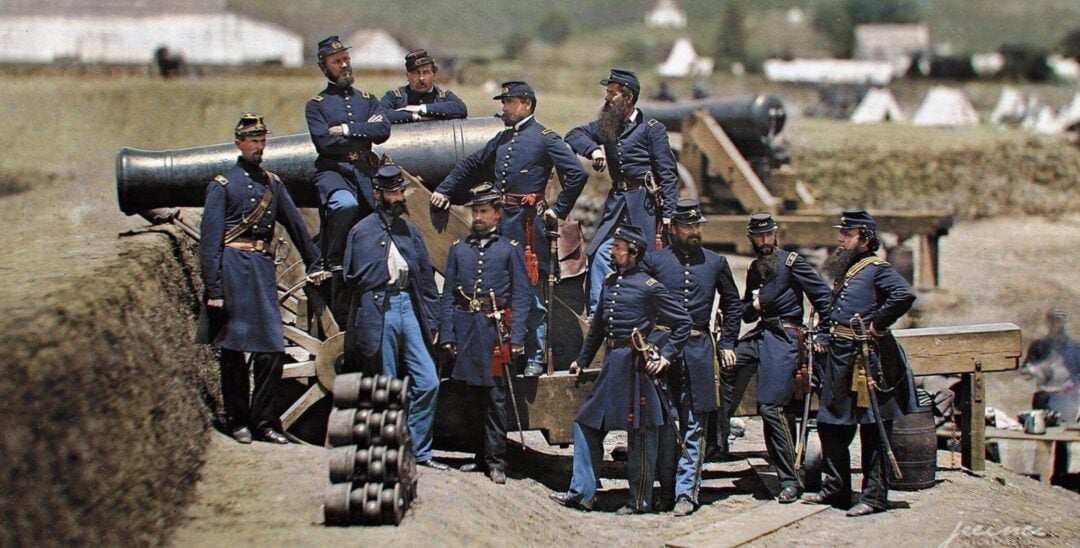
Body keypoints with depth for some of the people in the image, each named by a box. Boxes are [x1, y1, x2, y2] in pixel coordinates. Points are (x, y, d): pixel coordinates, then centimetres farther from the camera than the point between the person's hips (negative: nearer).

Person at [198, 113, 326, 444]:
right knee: (233, 352, 3)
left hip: (264, 269, 5)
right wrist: (214, 290, -13)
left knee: (272, 350, 0)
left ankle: (263, 420, 8)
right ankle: (237, 421, 12)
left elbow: (295, 224, 21)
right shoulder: (223, 184, -2)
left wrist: (314, 264, 19)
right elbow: (210, 240, -7)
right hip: (233, 268, -5)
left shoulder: (273, 184, 14)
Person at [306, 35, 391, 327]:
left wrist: (346, 129, -8)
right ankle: (336, 265, -29)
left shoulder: (368, 101, 19)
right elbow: (325, 143, -8)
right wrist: (363, 132, -1)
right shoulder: (316, 105, 8)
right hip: (333, 172, -4)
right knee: (346, 205, -39)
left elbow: (383, 130, 0)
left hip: (364, 175, 4)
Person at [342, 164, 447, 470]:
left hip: (410, 308, 4)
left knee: (428, 382, -1)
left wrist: (431, 321, 8)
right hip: (379, 312, -4)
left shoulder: (410, 232, 14)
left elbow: (427, 279, 13)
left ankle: (419, 451, 10)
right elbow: (353, 278, -1)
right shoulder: (363, 232, 1)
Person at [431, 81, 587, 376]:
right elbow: (471, 164, 26)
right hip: (499, 222, 7)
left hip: (527, 224, -7)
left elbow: (577, 174, -10)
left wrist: (558, 210, -7)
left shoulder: (545, 138, -5)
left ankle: (534, 359, 4)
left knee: (530, 293, -2)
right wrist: (443, 190, 18)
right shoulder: (502, 139, 16)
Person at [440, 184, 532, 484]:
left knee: (494, 395, -5)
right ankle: (481, 455, 18)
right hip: (465, 327, 3)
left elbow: (521, 296, 0)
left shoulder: (511, 249, 4)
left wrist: (516, 337, -8)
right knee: (472, 394, 8)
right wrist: (447, 335, 3)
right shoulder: (459, 249, 12)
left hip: (495, 327, -3)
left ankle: (496, 459, -1)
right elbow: (448, 295, 11)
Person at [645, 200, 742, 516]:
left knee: (695, 425, 1)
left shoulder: (715, 262, 9)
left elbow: (733, 304, 19)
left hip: (699, 350, 1)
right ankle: (667, 489, 10)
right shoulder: (654, 261, 3)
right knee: (663, 424, 1)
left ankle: (686, 491, 4)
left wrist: (727, 343, 13)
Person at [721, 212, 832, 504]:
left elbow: (824, 296, -7)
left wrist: (823, 337, -9)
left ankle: (790, 481, -8)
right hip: (759, 335, 8)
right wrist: (753, 306, -1)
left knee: (771, 406, -12)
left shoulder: (792, 262, -4)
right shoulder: (754, 268, 18)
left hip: (784, 339, -8)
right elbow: (746, 314, 23)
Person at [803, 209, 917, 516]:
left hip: (867, 359, -9)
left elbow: (904, 295, -25)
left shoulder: (877, 269, -9)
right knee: (830, 425, 12)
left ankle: (874, 497, 0)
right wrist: (827, 335, 15)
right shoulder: (844, 269, 18)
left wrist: (877, 324, -19)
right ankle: (835, 488, 23)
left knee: (872, 430, -3)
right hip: (839, 356, 9)